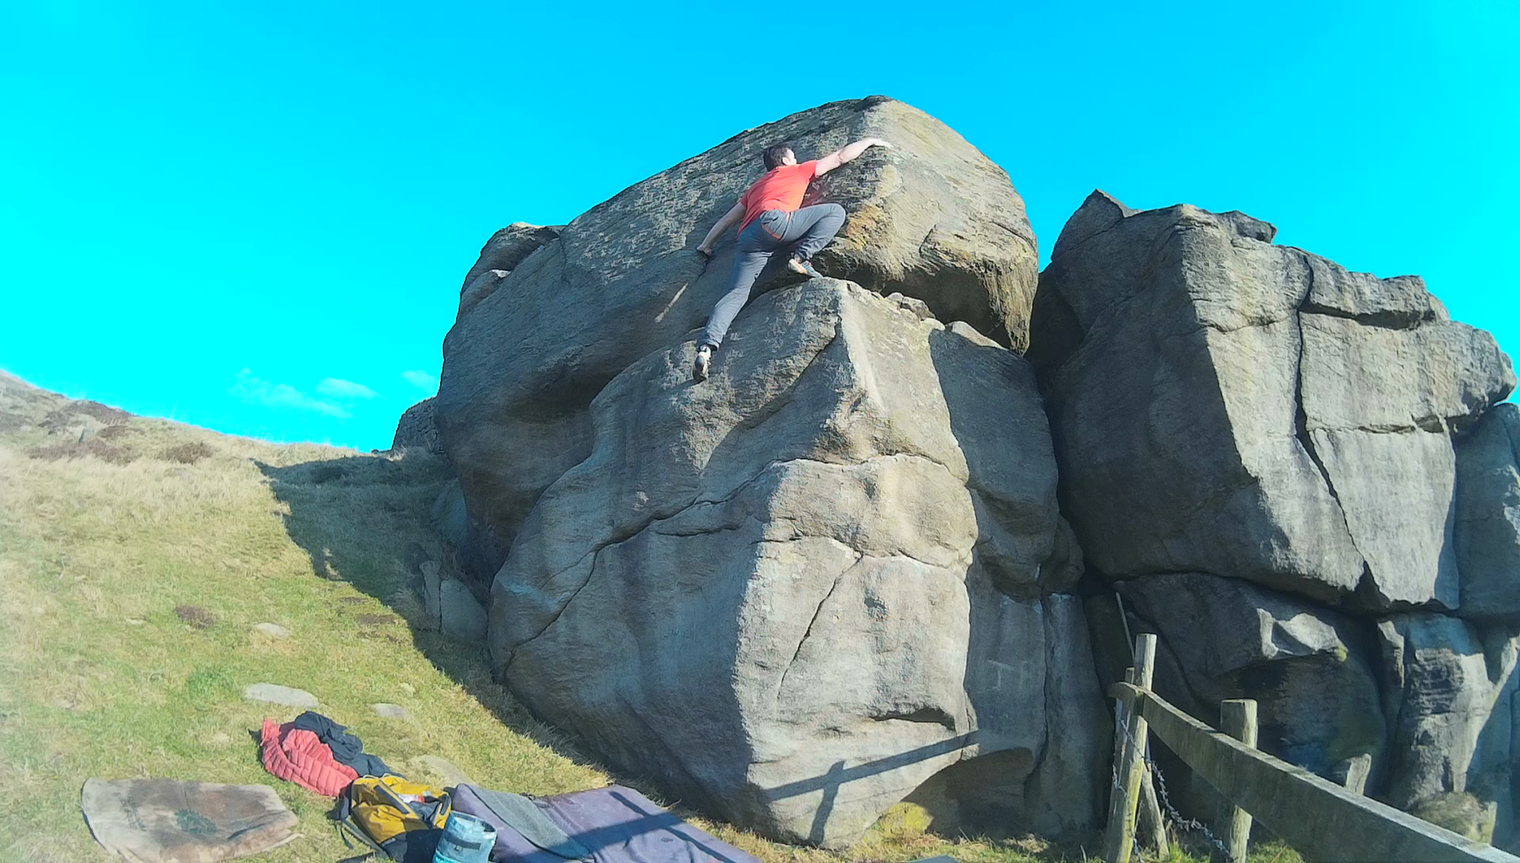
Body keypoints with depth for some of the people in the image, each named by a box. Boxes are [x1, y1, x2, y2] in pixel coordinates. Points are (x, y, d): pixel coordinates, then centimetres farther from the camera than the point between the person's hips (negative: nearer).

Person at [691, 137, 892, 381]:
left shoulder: (755, 187, 41)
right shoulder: (797, 171, 27)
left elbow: (728, 218, 38)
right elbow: (841, 157, 32)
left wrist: (706, 244, 45)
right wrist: (869, 141, 46)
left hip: (748, 239, 6)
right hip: (773, 221, -6)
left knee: (737, 294, -5)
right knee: (836, 211, 5)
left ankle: (706, 347, -26)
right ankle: (800, 256, -13)